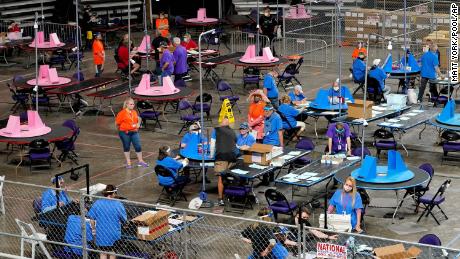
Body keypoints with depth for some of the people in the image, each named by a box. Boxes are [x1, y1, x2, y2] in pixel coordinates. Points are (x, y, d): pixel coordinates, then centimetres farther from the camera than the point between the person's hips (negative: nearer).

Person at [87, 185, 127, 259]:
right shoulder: (118, 204, -11)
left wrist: (94, 229, 12)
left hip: (101, 234, 1)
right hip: (114, 234, -1)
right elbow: (124, 220, -5)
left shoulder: (97, 203, -5)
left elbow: (92, 219, -2)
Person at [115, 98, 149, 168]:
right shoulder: (122, 113, -13)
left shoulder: (134, 112, 5)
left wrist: (138, 125, 6)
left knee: (138, 146, 3)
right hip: (125, 133, -5)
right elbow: (117, 122, -9)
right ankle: (128, 162, 22)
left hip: (134, 132, 5)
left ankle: (140, 161, 18)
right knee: (126, 147, 9)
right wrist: (121, 128, 1)